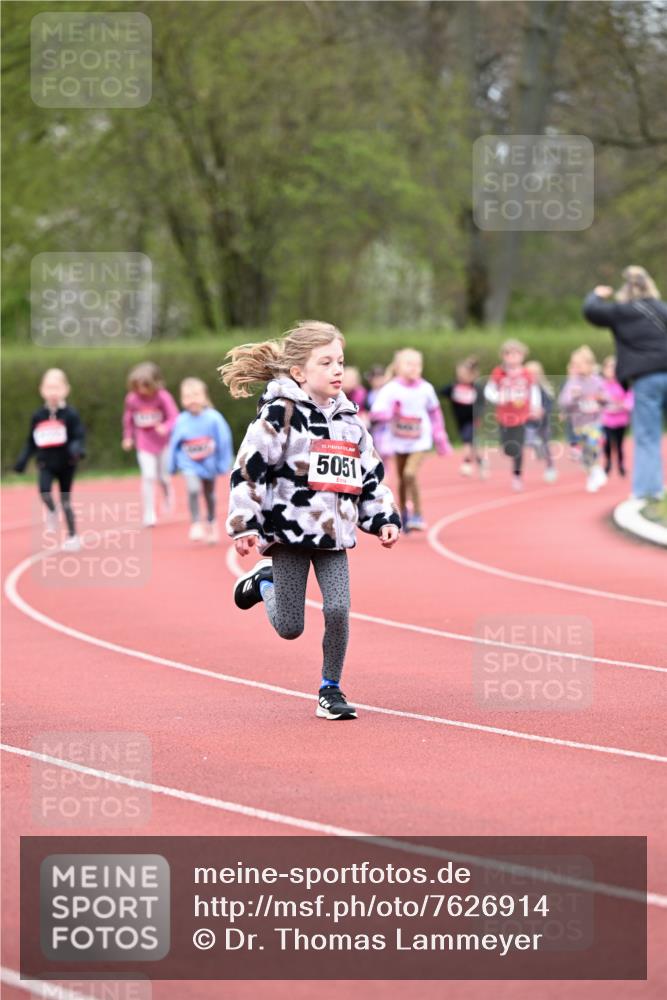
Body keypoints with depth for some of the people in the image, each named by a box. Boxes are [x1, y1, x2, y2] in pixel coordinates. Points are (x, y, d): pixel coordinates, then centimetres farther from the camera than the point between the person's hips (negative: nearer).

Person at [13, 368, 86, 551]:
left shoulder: (70, 414, -7)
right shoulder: (38, 416, 3)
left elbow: (79, 436, -9)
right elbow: (31, 442, 11)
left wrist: (77, 449, -31)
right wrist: (22, 460, 5)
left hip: (65, 464, -2)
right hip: (46, 463, 2)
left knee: (65, 501, 3)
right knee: (43, 488, -27)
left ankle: (72, 536, 17)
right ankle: (52, 513, 4)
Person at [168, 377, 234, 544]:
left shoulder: (213, 418, -18)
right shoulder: (181, 421, -15)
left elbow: (224, 441, -9)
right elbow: (174, 444, -2)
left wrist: (223, 464, -7)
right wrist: (172, 466, 4)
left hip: (209, 463, 1)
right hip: (189, 464, -1)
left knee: (209, 494, 20)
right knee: (193, 489, -26)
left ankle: (211, 524, 43)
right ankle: (195, 525, -16)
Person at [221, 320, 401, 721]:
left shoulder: (350, 421, 9)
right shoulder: (280, 414, -10)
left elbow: (371, 477, 18)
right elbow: (249, 469, -13)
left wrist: (385, 519, 9)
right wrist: (245, 525, -17)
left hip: (334, 535, 4)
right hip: (290, 532, -4)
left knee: (338, 611, -11)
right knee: (290, 628, 3)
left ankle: (331, 690, 7)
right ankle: (265, 581, 35)